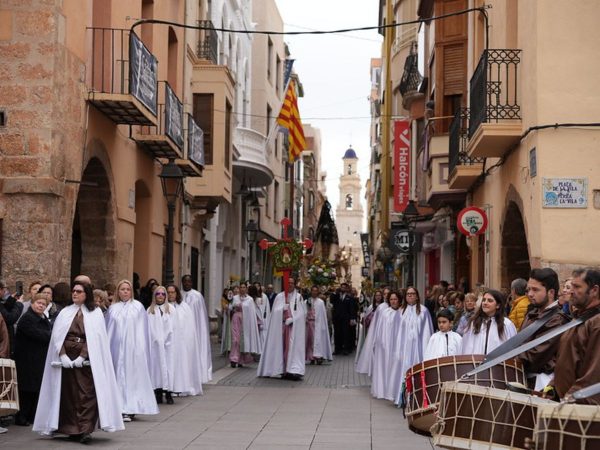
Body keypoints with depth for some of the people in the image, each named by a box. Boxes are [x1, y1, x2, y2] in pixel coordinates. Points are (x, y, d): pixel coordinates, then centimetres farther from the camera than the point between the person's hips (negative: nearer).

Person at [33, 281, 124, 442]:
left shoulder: (95, 313, 4)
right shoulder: (65, 313, 12)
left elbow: (95, 337, -5)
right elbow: (57, 336, 4)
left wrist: (82, 357, -16)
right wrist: (63, 356, -12)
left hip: (87, 359, -3)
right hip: (66, 358, 3)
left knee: (87, 394, -11)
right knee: (68, 394, 2)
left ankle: (85, 429, -15)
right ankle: (71, 429, 7)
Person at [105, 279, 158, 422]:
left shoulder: (138, 307, 3)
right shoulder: (113, 308, 9)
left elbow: (142, 329, 1)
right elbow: (108, 330, 11)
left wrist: (140, 348, -4)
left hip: (132, 347, -2)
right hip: (116, 347, 2)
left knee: (131, 376, -3)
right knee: (118, 376, 2)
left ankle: (129, 410, -2)